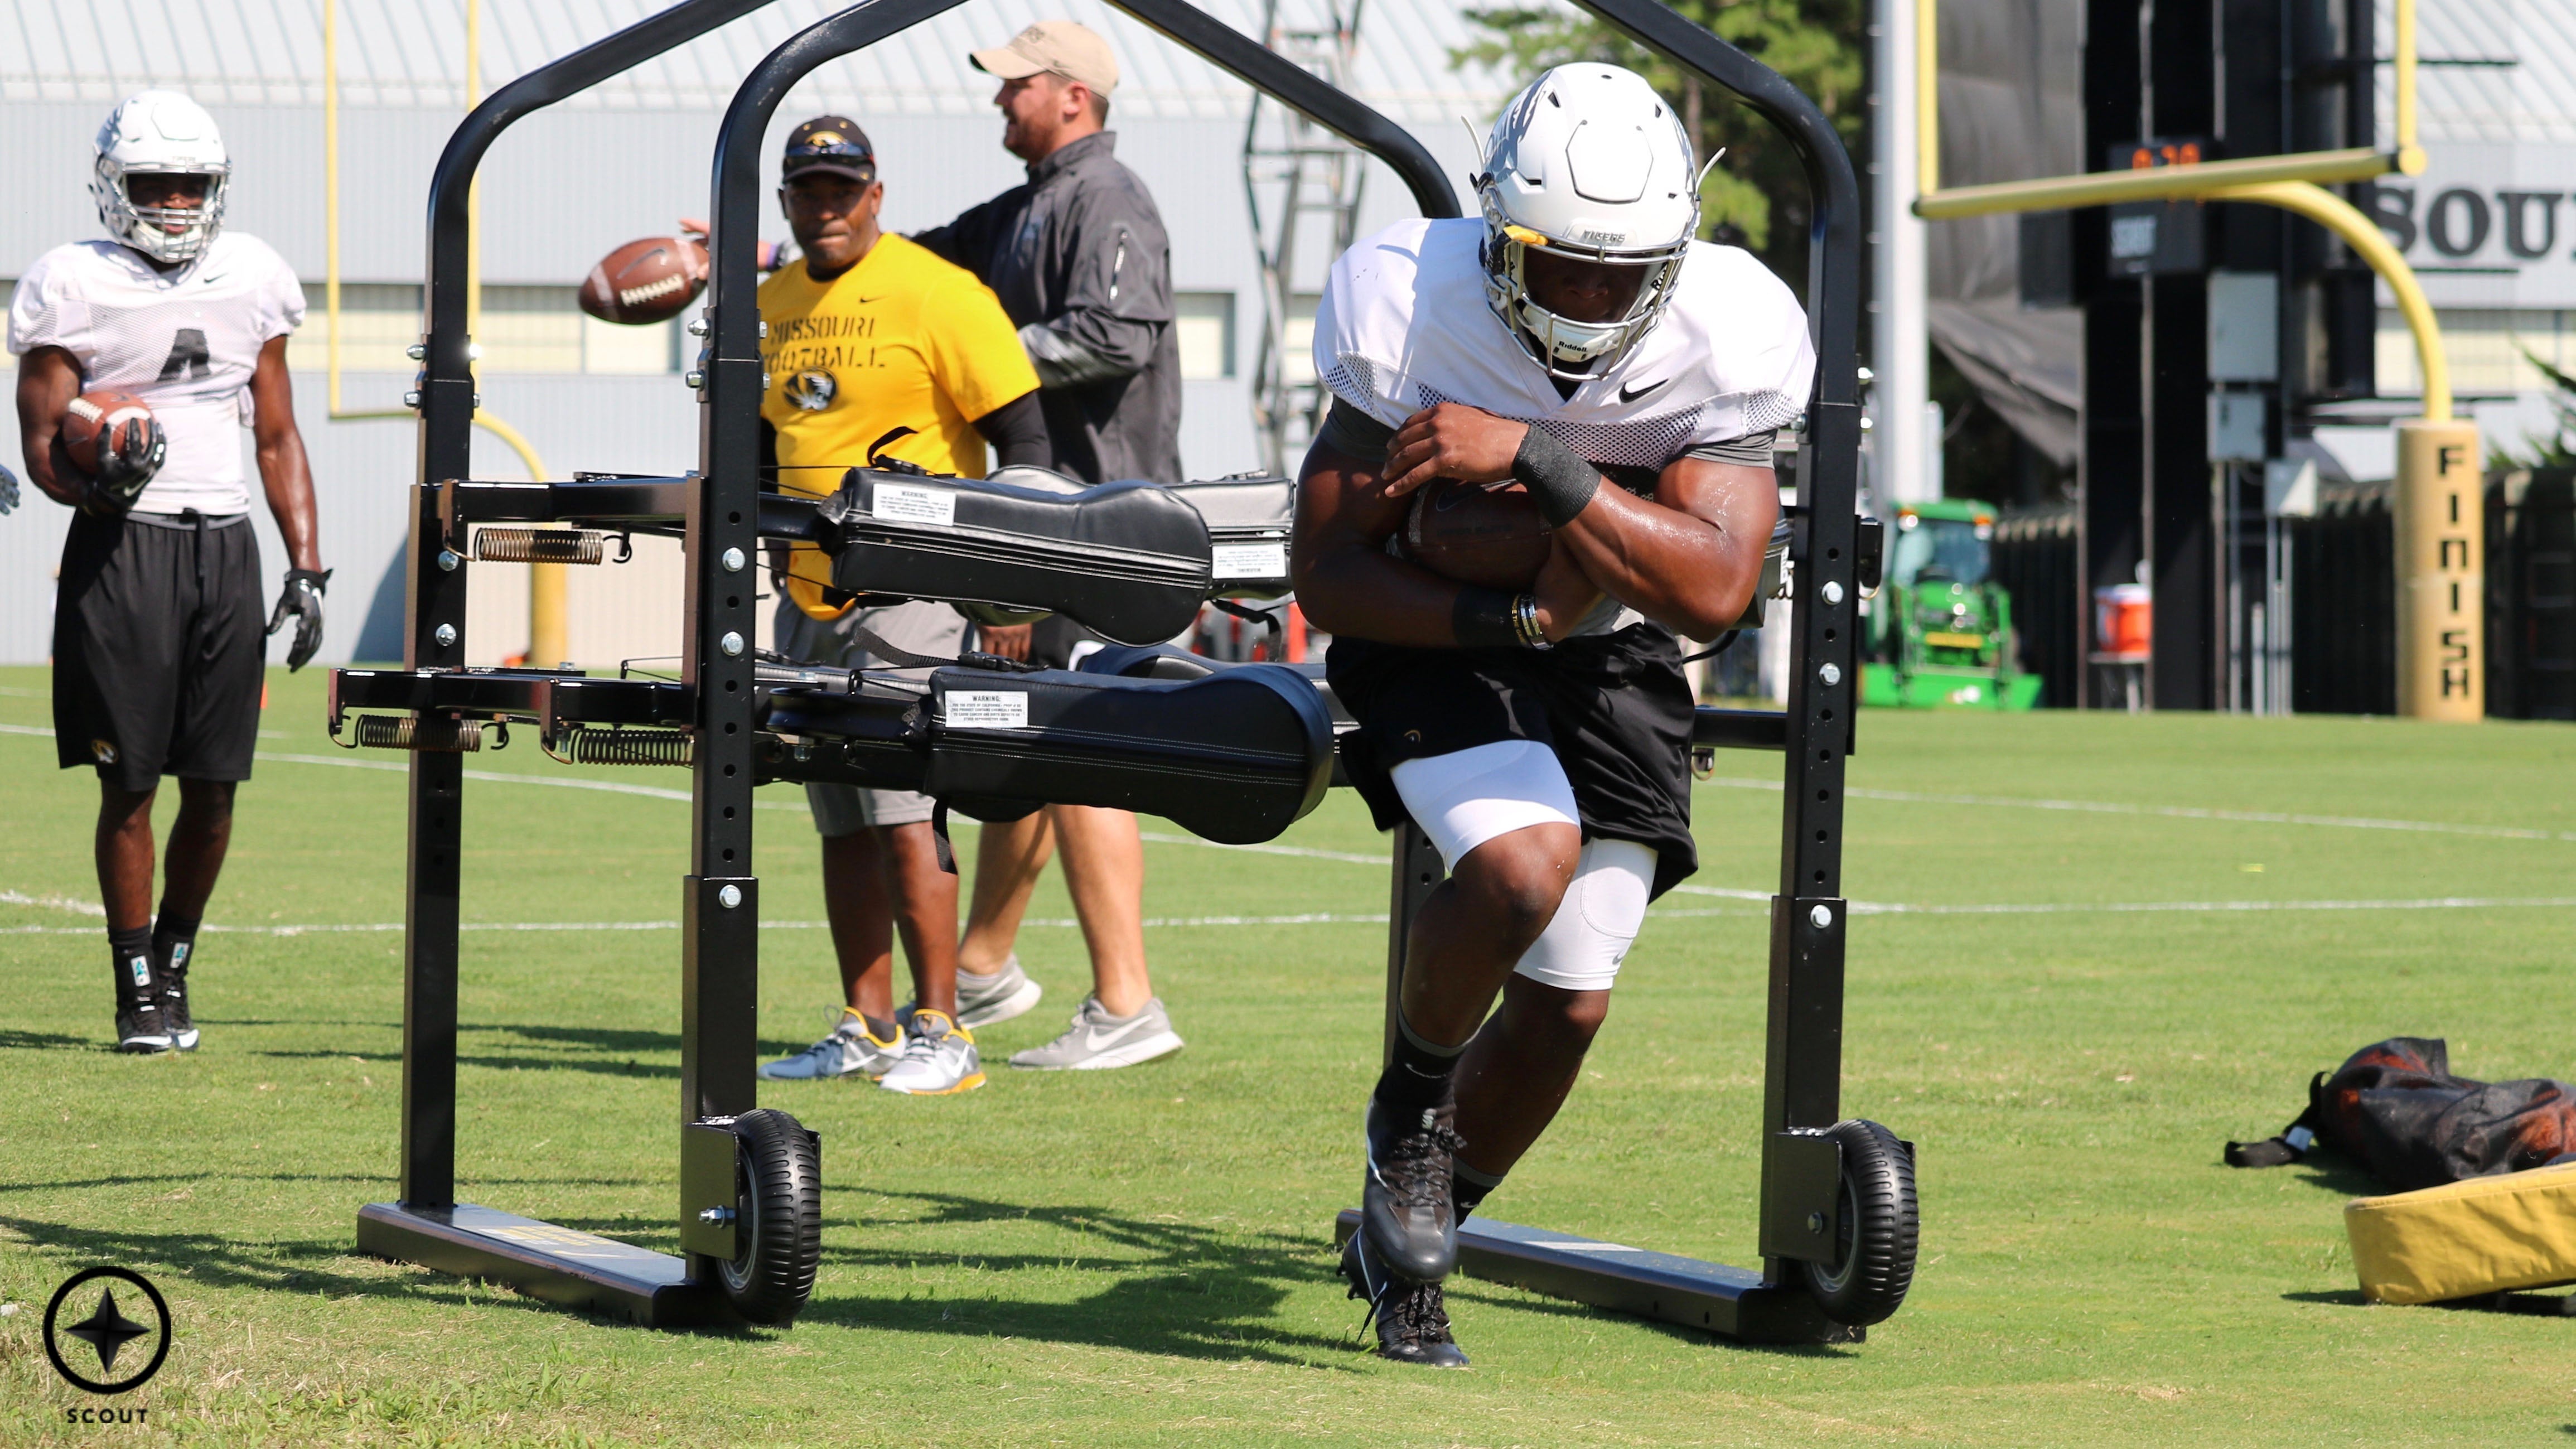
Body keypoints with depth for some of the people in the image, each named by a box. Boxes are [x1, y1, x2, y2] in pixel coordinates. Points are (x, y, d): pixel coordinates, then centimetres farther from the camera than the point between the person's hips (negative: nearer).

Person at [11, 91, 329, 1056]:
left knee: (215, 788, 3)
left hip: (226, 547, 4)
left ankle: (174, 966, 20)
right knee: (129, 784, -2)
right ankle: (138, 995, 8)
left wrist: (307, 567, 9)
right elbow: (42, 440, -1)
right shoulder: (74, 287, 0)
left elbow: (277, 439, 16)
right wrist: (94, 484, -23)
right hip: (121, 545, -4)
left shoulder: (252, 280, 12)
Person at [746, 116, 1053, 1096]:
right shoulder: (772, 306, 12)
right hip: (809, 600, 7)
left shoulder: (937, 294, -9)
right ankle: (866, 1029, 14)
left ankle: (941, 1033, -9)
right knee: (843, 823, 8)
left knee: (899, 811, -13)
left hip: (908, 590, -7)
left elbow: (1023, 439, -9)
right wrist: (762, 554, 19)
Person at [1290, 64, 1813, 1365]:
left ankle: (1408, 1240, 27)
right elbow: (1326, 574, -18)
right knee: (1526, 859, -31)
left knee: (1566, 1002, 1)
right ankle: (1408, 1107, -2)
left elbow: (1715, 590, -31)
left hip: (1608, 659, 3)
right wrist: (1512, 618, -31)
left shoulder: (1719, 342, -22)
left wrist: (1533, 459, -39)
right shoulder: (1413, 315, -25)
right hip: (1433, 638, -3)